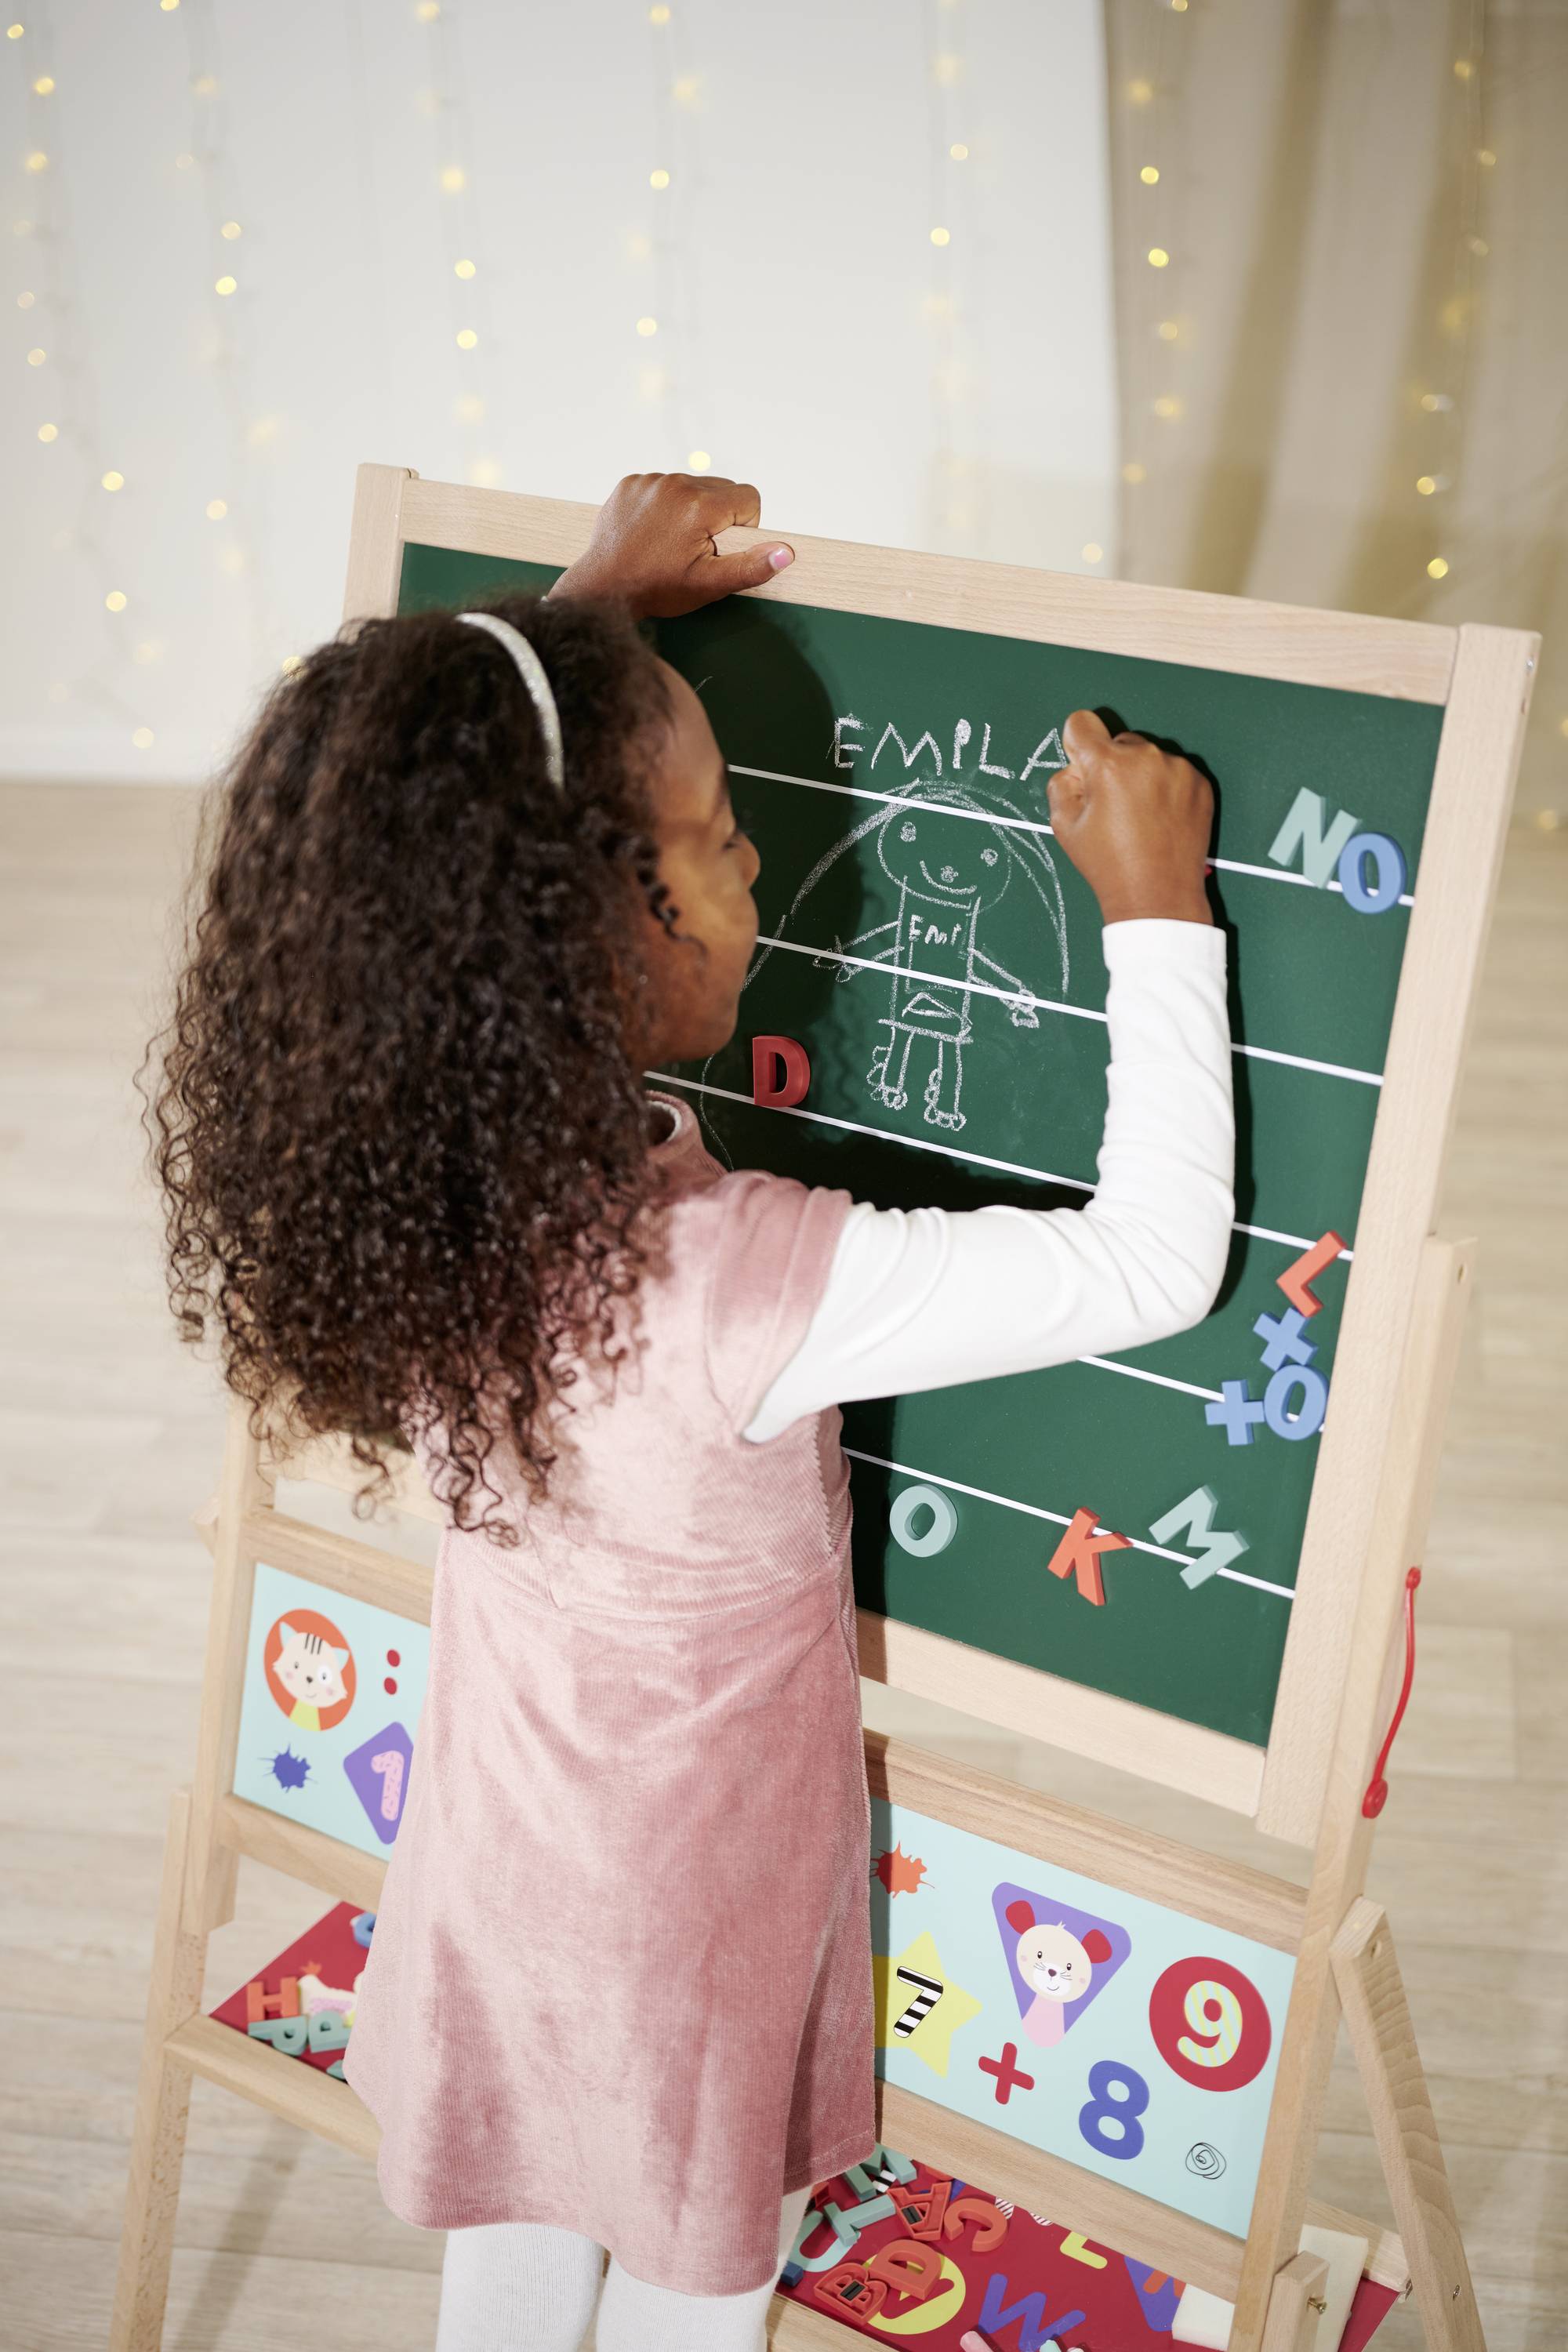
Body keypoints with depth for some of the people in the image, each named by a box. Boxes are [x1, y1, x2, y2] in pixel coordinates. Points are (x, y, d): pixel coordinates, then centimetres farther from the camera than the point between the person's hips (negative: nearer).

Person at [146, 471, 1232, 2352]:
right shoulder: (743, 1282, -39)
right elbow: (1154, 1263, -29)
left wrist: (589, 609, 0)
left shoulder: (390, 1157, -20)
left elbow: (439, 829, -1)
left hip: (495, 1843, 6)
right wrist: (1159, 913, -23)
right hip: (683, 1901, -5)